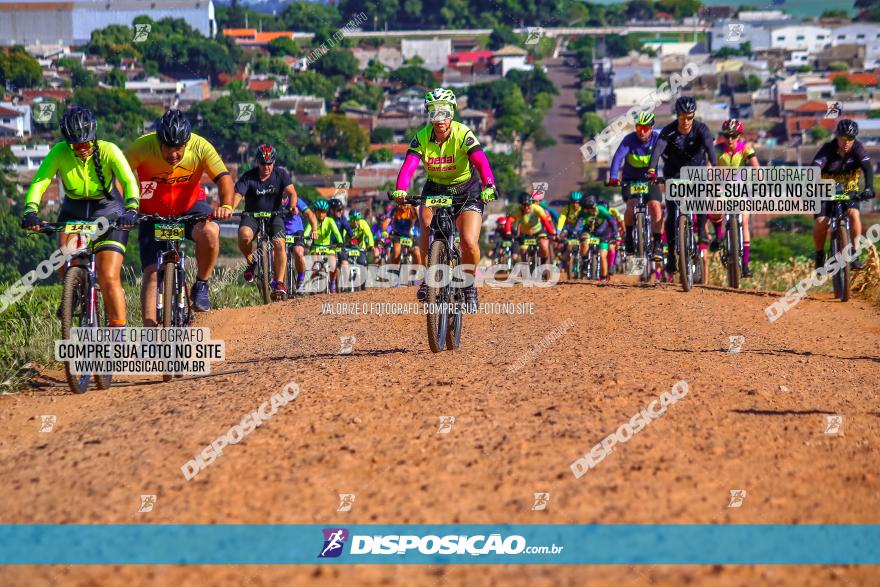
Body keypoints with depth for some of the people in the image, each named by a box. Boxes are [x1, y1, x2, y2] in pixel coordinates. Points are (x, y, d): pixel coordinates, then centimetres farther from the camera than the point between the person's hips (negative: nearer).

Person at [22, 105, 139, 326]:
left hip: (108, 213, -2)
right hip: (73, 211, 2)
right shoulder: (59, 152, -18)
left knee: (109, 278, -13)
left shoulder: (108, 151, -22)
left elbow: (129, 181, -34)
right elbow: (39, 183, -26)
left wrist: (131, 209, -52)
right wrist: (30, 211, -44)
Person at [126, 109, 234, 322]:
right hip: (153, 214, 0)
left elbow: (223, 178, -26)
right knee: (152, 273, -11)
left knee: (209, 231, -32)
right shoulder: (143, 146, -24)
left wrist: (226, 205, -45)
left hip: (189, 206, 0)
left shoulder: (200, 147, -22)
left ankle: (201, 286, -10)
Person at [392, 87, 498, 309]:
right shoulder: (421, 137, -14)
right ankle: (428, 278, -12)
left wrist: (489, 187, -52)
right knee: (427, 229, -28)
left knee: (469, 243, -18)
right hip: (435, 191, 2)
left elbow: (481, 161, -34)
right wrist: (400, 190, -45)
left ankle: (469, 285, 9)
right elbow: (409, 165, -27)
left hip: (467, 192, -2)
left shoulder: (463, 134, -21)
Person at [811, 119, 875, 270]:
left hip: (848, 191, 2)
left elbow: (868, 167, -27)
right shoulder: (827, 149, -19)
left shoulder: (857, 148, -13)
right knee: (821, 222, -21)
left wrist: (869, 187, -45)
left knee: (853, 213, -27)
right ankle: (820, 255, 3)